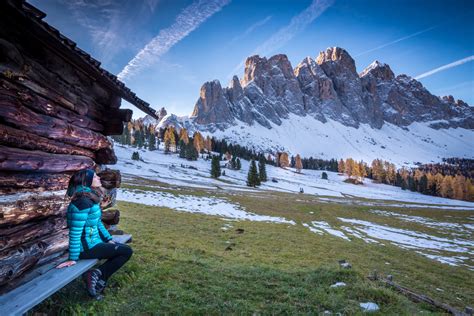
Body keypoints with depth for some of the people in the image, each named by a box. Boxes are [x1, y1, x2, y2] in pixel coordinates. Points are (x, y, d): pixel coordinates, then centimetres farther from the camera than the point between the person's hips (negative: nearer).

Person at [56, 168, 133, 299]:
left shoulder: (92, 198, 7)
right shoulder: (83, 202, -24)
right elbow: (75, 232, -23)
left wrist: (109, 240, 15)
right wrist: (73, 259, -18)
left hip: (93, 241, 9)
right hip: (87, 247, -9)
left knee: (122, 249, 14)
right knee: (127, 251, -5)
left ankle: (99, 280, 14)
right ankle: (97, 274, 0)